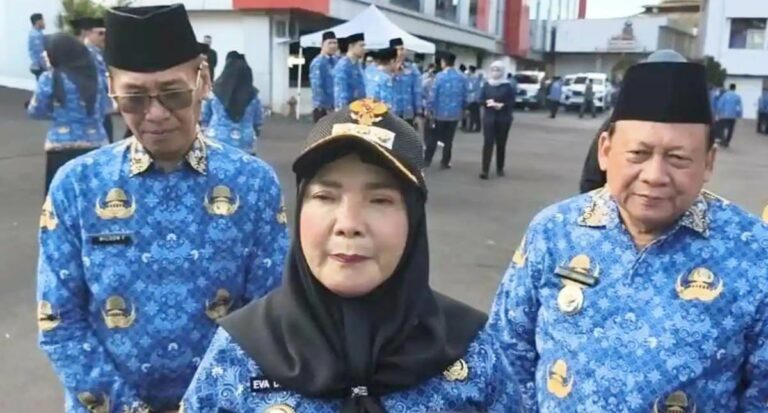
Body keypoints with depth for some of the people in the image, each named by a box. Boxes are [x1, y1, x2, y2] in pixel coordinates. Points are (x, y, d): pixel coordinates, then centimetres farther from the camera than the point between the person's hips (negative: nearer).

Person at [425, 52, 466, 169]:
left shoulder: (440, 76, -11)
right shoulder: (462, 78, 0)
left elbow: (432, 95, -12)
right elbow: (465, 96, 3)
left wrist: (429, 109, -2)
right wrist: (462, 109, 15)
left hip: (440, 112, -2)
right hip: (455, 113, 3)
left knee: (433, 137, 11)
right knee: (448, 139, 11)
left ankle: (427, 160, 14)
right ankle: (445, 162, 14)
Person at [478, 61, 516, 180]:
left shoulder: (508, 86, -2)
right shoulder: (486, 84, 6)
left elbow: (512, 102, -5)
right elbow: (480, 99, 4)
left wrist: (502, 105, -22)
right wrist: (487, 102, -16)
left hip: (503, 119, -1)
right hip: (489, 118, 1)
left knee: (501, 144, 8)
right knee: (488, 143, -7)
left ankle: (500, 169, 21)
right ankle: (485, 170, -9)